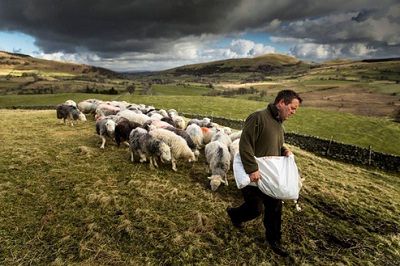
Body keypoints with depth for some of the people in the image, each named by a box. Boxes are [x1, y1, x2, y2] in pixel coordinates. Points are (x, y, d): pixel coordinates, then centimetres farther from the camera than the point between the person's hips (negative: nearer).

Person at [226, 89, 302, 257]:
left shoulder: (278, 123, 10)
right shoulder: (258, 117, -21)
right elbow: (245, 145, -26)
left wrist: (284, 150, 2)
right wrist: (252, 169, -30)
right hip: (254, 175, -8)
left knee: (275, 207, 14)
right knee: (256, 209, 3)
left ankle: (273, 239, 34)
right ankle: (234, 214, 34)